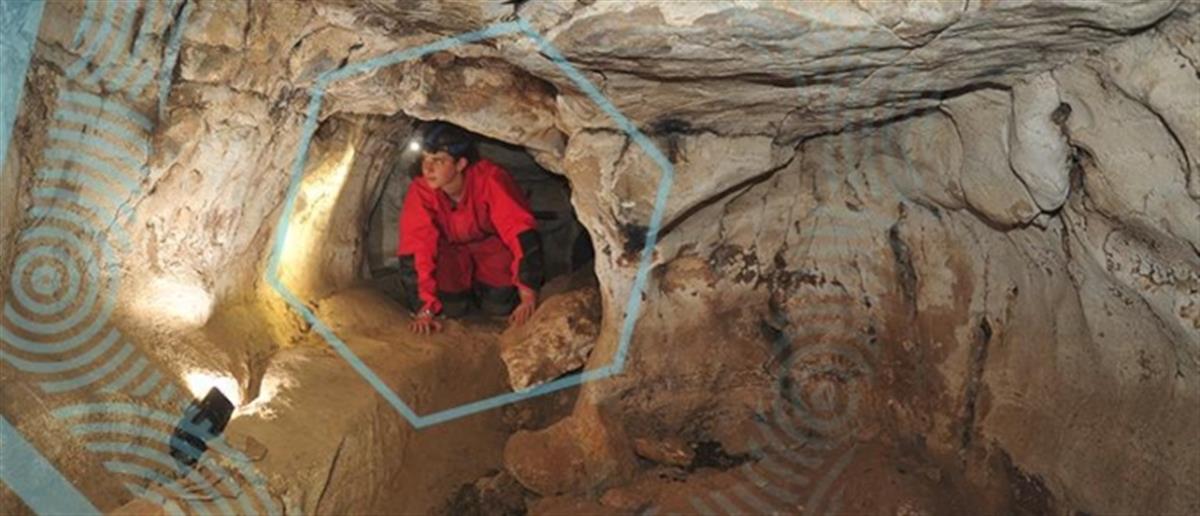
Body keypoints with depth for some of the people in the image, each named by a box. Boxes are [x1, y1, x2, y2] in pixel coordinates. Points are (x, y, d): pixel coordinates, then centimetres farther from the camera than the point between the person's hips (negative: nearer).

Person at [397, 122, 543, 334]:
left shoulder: (490, 179, -33)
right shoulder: (420, 192, -28)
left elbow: (522, 234, -34)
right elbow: (414, 252, -26)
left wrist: (528, 299, -37)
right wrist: (425, 310, -32)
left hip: (490, 246, -1)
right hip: (450, 251, 1)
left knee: (500, 306, -20)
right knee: (450, 308, -21)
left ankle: (482, 286, 13)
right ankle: (463, 289, 13)